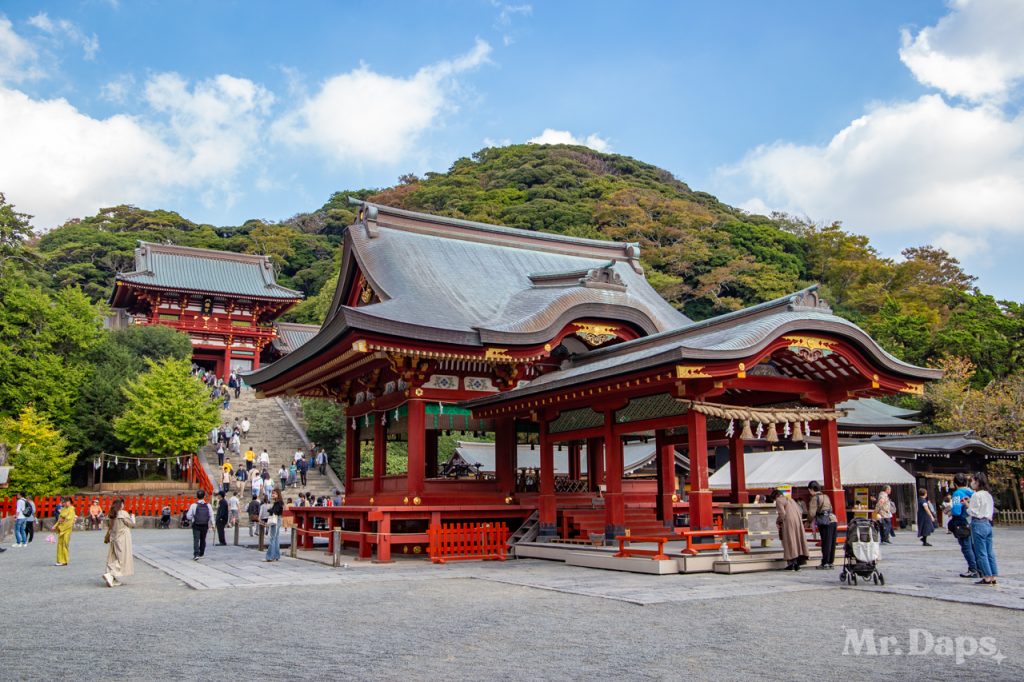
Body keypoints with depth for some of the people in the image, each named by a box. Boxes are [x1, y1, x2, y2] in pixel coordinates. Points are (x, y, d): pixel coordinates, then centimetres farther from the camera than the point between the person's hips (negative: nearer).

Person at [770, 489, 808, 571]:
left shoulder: (779, 501, -2)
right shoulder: (790, 500, 23)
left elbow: (782, 513, -13)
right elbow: (799, 511, 20)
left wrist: (777, 522, 2)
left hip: (788, 523, -8)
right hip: (798, 522, 8)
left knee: (789, 542, -4)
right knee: (797, 541, 8)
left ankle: (792, 563, -6)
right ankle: (798, 563, 9)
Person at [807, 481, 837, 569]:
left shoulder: (815, 498, -5)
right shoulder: (826, 496, 19)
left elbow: (812, 513, -9)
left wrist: (810, 519, 14)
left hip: (825, 522, -7)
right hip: (833, 520, 7)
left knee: (826, 542, -4)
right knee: (832, 543, 10)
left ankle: (825, 563, 0)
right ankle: (830, 562, 16)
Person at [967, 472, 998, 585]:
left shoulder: (976, 495, -13)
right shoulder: (988, 495, 12)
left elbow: (973, 512, -14)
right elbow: (992, 511, 17)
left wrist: (967, 506, 3)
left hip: (978, 524, -8)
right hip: (988, 524, 8)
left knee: (981, 552, -3)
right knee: (989, 552, 10)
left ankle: (987, 577, -2)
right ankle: (993, 576, 11)